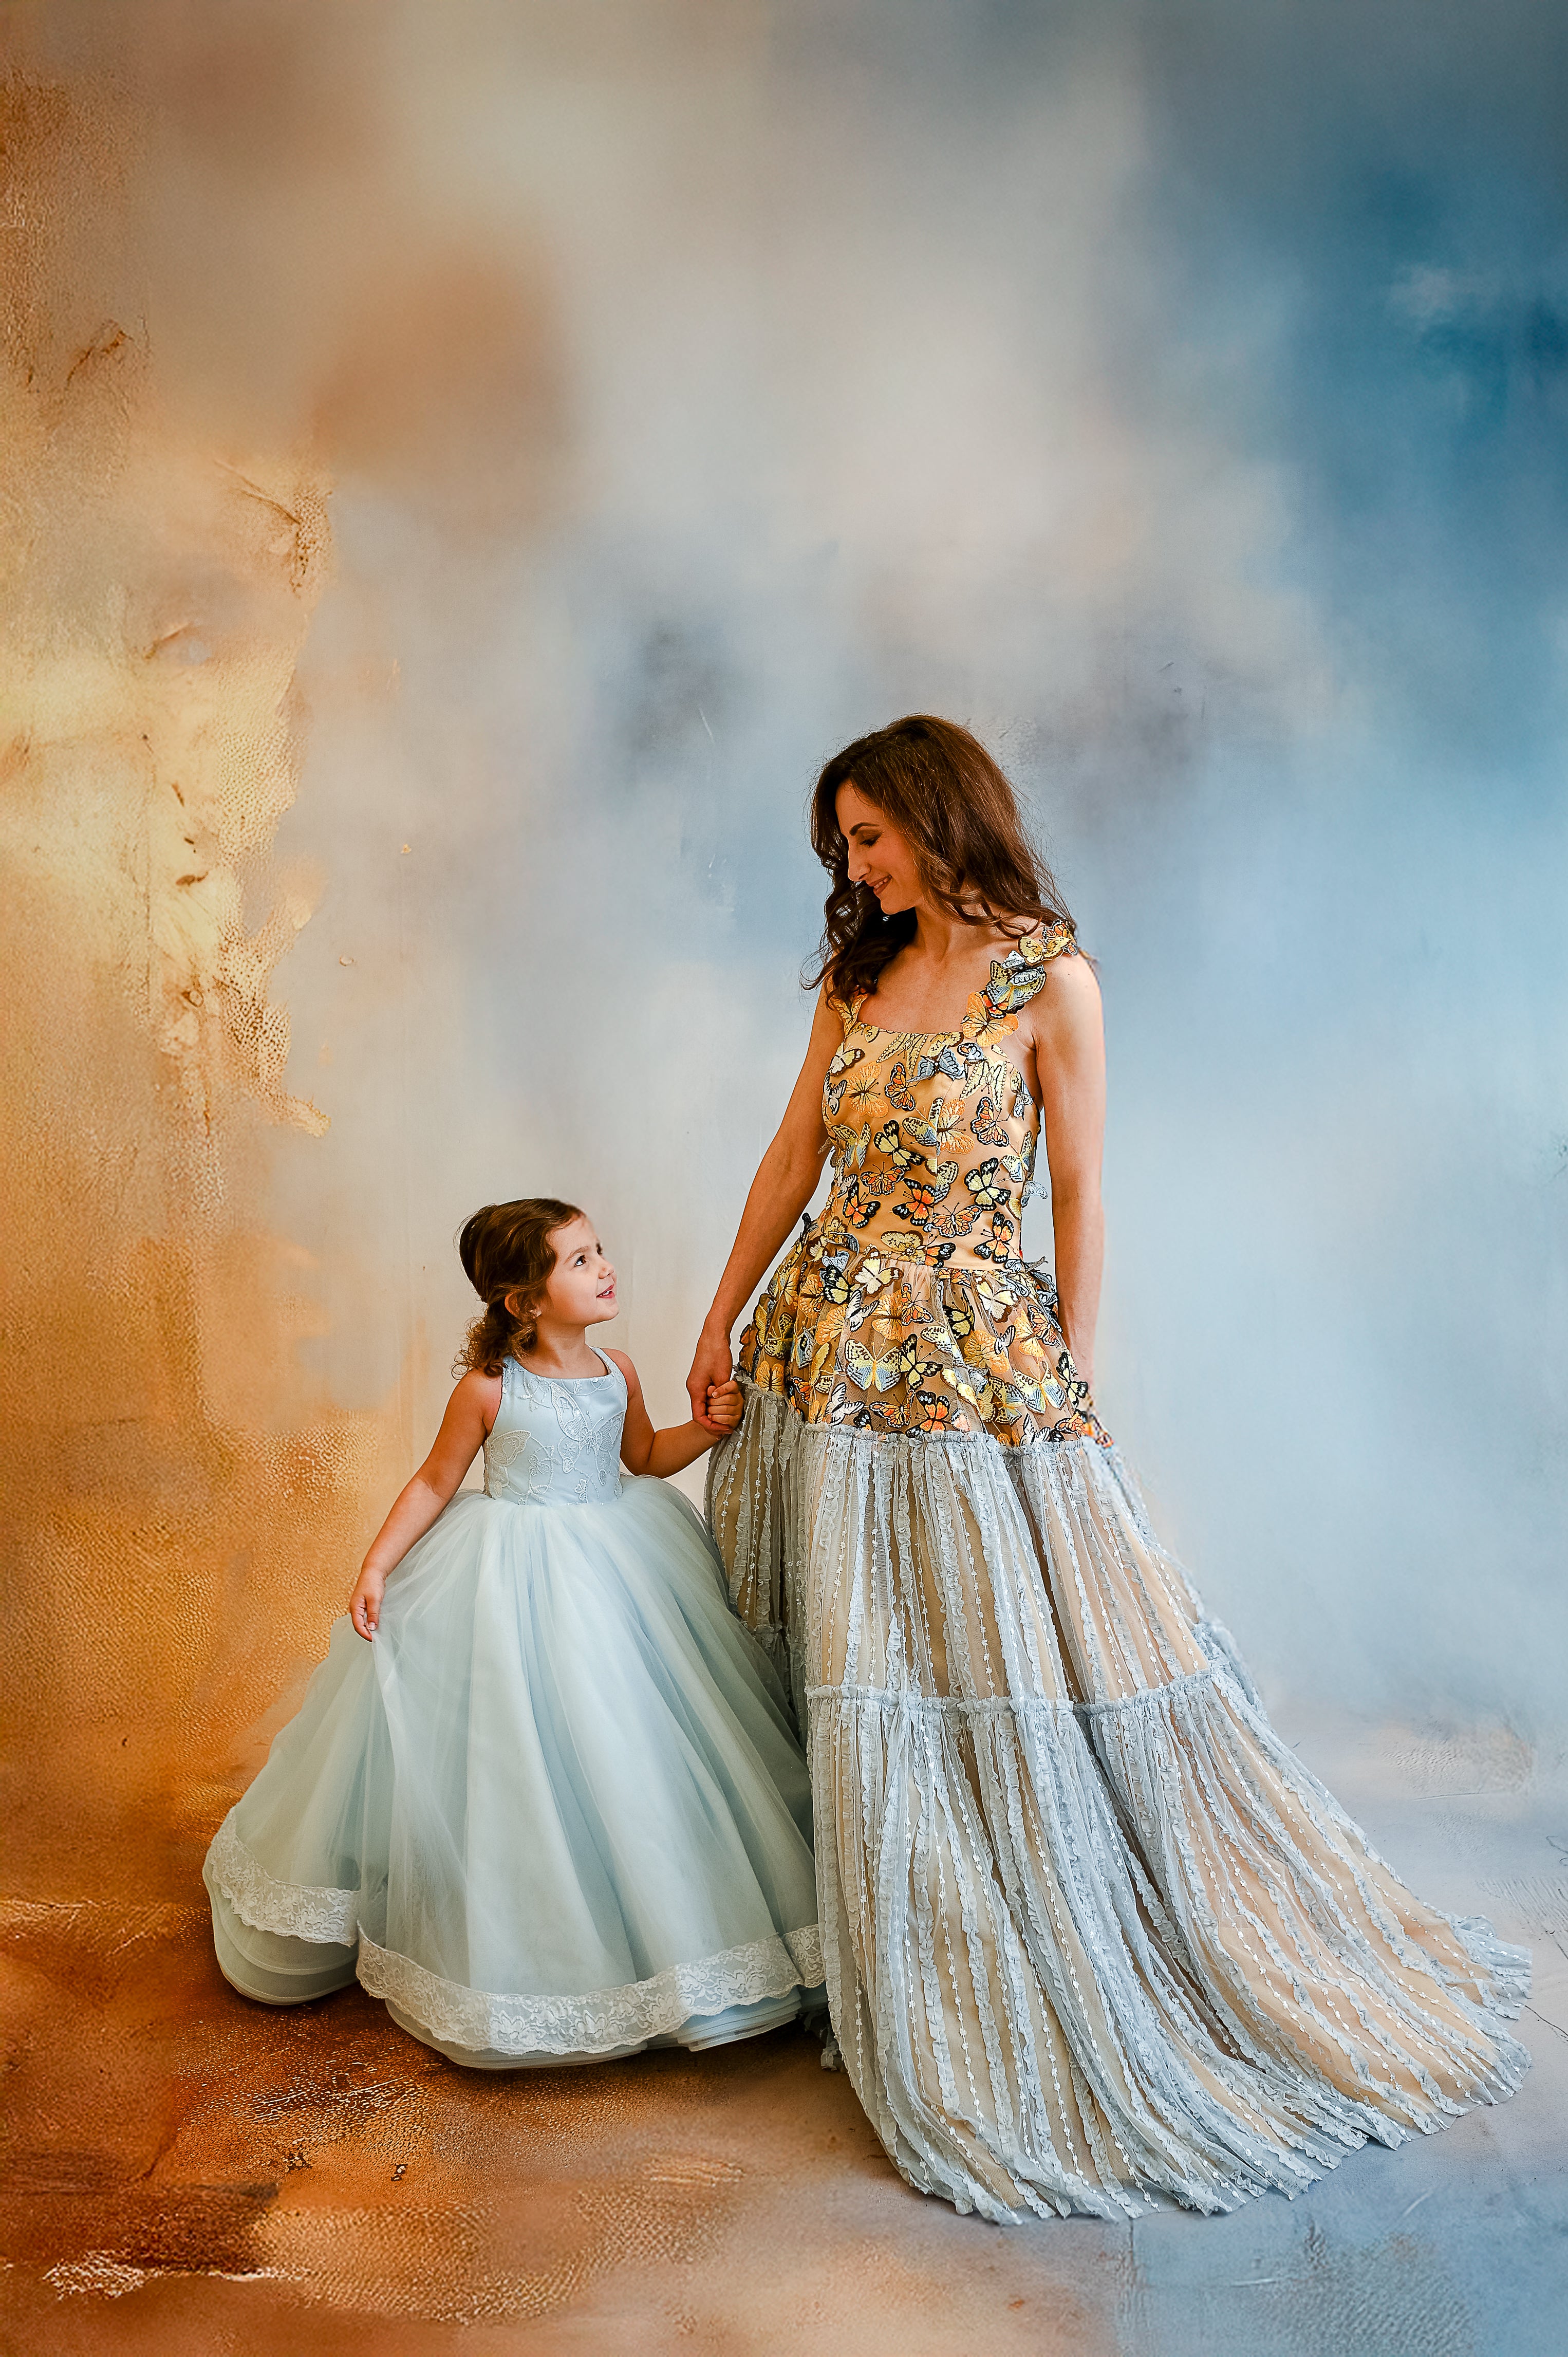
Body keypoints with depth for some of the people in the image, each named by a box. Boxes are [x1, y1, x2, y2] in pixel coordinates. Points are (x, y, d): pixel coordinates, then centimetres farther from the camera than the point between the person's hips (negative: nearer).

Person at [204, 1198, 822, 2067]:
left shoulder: (616, 1371, -2)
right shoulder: (489, 1389, -15)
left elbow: (645, 1457, 13)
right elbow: (434, 1481, -4)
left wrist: (706, 1428, -3)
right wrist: (376, 1566, -9)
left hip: (614, 1562, 4)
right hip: (511, 1582, -4)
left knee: (620, 1749, 10)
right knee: (516, 1758, 1)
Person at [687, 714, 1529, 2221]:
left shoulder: (1047, 977, -7)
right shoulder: (859, 974, 9)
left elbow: (1077, 1193, -6)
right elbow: (794, 1156, 13)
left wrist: (1070, 1382, -7)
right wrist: (722, 1319, 14)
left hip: (975, 1361, -6)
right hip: (826, 1350, 6)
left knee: (1027, 1654, 0)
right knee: (860, 1673, 11)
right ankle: (934, 1990, 30)